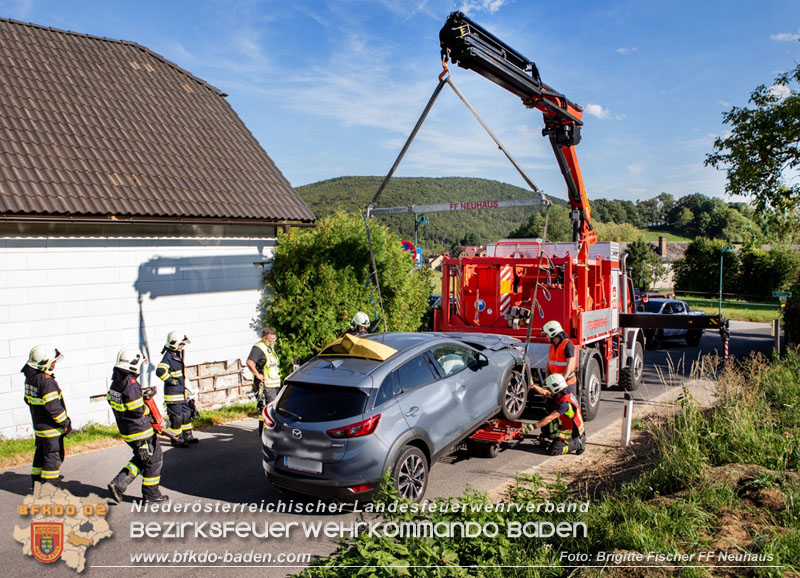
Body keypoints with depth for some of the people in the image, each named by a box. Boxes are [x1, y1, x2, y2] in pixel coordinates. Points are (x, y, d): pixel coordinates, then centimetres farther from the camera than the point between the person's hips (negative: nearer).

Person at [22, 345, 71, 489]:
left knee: (41, 453, 21)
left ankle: (37, 482, 33)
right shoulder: (47, 381, -26)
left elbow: (28, 400, 15)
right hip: (51, 428, -9)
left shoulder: (30, 378, 3)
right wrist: (66, 423, -14)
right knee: (54, 456, 2)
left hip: (38, 424, 9)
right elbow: (53, 407, -25)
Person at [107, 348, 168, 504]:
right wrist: (146, 408, -2)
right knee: (154, 458, 6)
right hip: (139, 431, -9)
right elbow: (138, 410, -23)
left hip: (125, 430, 9)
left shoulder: (116, 382, 5)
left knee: (141, 458, 23)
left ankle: (118, 484, 13)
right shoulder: (131, 383, -23)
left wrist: (143, 395, 8)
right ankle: (151, 494, 15)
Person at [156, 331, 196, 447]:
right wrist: (171, 380, -23)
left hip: (181, 392, 9)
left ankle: (188, 436, 29)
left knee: (186, 413, 17)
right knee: (176, 417, -2)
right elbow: (160, 371, -32)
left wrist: (185, 386, 26)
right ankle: (176, 440, 10)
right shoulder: (168, 357, -18)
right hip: (172, 394, -9)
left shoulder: (178, 355, 12)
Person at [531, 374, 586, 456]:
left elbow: (549, 418, -29)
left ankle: (576, 444, -3)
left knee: (552, 451, -15)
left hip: (572, 433, -9)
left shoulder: (565, 403, -28)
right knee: (545, 427, 8)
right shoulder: (562, 395, -1)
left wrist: (533, 426, -28)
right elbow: (545, 393, 14)